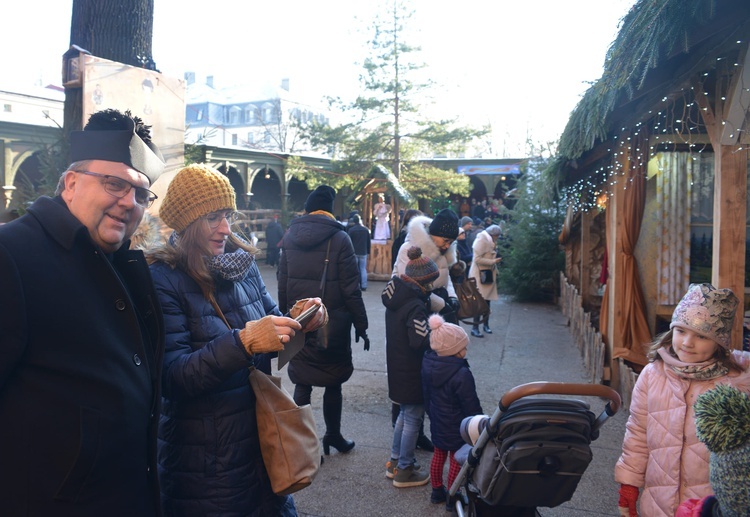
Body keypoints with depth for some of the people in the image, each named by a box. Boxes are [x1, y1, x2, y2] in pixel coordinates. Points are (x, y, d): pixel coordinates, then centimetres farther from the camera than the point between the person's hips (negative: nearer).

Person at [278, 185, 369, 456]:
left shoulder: (290, 235, 2)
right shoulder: (339, 238, -10)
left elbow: (282, 283, 6)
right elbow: (351, 289, -12)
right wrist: (361, 326, -4)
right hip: (332, 324, -3)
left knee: (302, 382, 11)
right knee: (333, 382, 13)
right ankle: (333, 435, 27)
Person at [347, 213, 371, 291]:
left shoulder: (351, 230, -8)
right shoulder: (366, 230, 4)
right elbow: (368, 242, 9)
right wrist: (368, 251, 17)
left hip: (354, 253, -3)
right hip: (363, 253, 3)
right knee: (363, 269, 5)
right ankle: (363, 286, 3)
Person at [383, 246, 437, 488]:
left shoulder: (396, 296, 2)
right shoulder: (415, 307, -25)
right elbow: (421, 342, -30)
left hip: (397, 368, 9)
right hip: (412, 374, -9)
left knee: (404, 414, 23)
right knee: (413, 419, 7)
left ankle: (395, 461, 35)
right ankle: (404, 471, 20)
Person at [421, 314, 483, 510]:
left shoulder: (428, 363, -11)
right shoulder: (461, 374, -33)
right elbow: (472, 407, -23)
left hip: (437, 423, 6)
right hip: (457, 428, -6)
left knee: (438, 455, 23)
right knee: (456, 461, 13)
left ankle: (437, 491, 39)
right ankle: (452, 499, 29)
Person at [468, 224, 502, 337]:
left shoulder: (490, 241, 12)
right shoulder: (481, 240, -14)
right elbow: (477, 259, -20)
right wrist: (493, 262, -19)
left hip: (489, 275, 8)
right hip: (480, 275, -8)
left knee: (487, 301, 13)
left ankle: (486, 324, 24)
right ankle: (475, 328, -5)